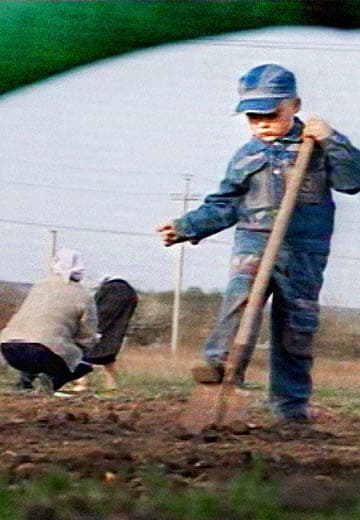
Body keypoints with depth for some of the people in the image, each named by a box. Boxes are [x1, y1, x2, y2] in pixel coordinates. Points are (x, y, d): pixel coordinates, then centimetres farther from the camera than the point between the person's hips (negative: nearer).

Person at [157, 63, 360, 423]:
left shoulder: (317, 148, 5)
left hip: (304, 250, -1)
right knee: (241, 294, -28)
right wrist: (185, 228, 10)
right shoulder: (245, 158, 13)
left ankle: (291, 403, 11)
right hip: (253, 241, 1)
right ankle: (221, 364, -40)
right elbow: (224, 206, 18)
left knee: (296, 325, 1)